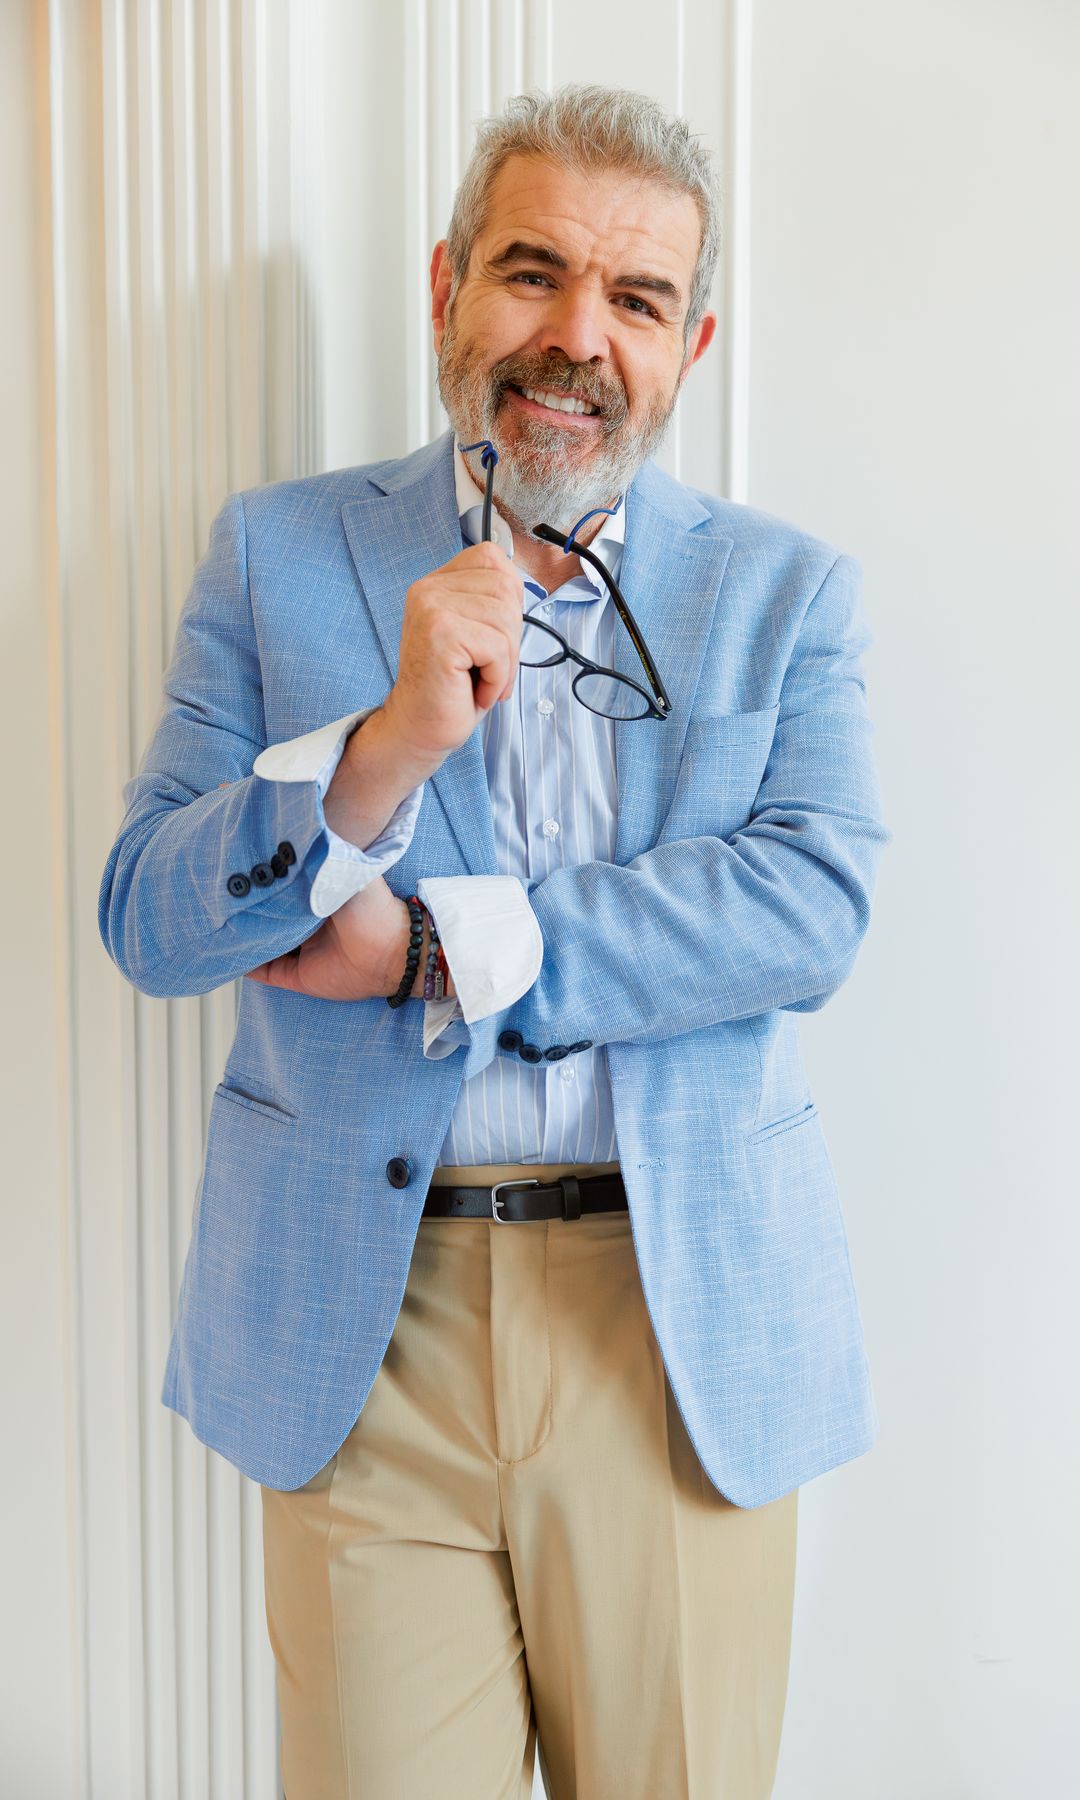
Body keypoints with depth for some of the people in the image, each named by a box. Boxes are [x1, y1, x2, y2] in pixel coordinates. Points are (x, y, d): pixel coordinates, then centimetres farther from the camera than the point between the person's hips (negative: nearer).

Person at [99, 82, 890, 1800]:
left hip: (684, 1320, 1)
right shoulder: (277, 552, 5)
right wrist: (387, 744, -20)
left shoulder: (788, 589, 6)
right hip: (359, 1319, 0)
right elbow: (148, 922, -2)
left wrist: (433, 949, -13)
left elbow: (816, 901, -9)